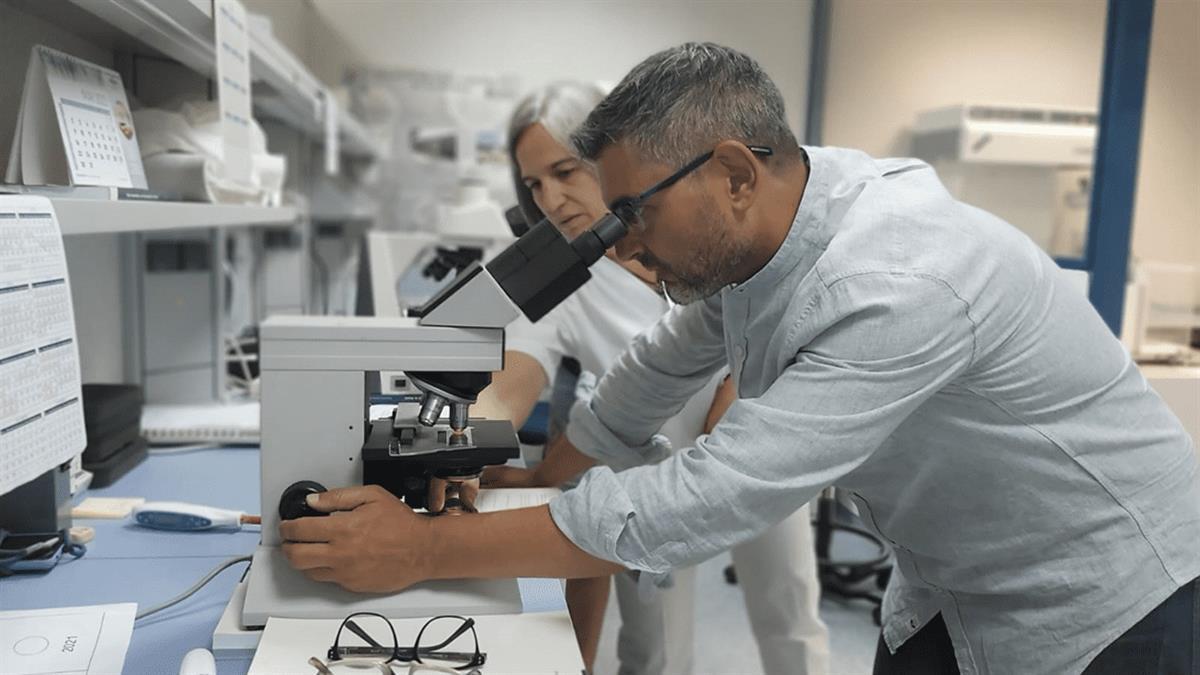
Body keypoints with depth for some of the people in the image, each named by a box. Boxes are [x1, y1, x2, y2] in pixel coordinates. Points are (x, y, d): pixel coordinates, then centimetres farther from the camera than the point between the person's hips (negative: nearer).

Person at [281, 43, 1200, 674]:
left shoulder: (898, 285, -35)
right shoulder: (750, 229, -10)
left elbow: (706, 501, -37)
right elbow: (663, 369, 6)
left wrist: (426, 551, -30)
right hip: (949, 588, 7)